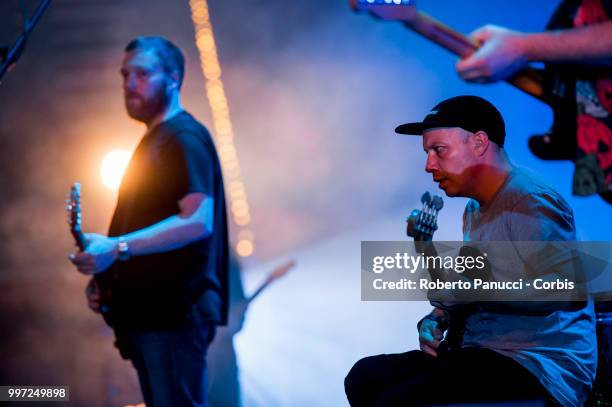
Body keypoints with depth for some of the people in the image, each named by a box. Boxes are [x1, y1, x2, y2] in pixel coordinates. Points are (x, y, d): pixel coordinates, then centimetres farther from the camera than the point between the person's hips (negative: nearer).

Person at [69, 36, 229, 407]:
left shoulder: (185, 137, -10)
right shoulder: (153, 141, 21)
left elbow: (198, 221, -22)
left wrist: (118, 247, -26)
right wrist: (106, 276, 11)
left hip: (175, 313, -10)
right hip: (148, 313, 10)